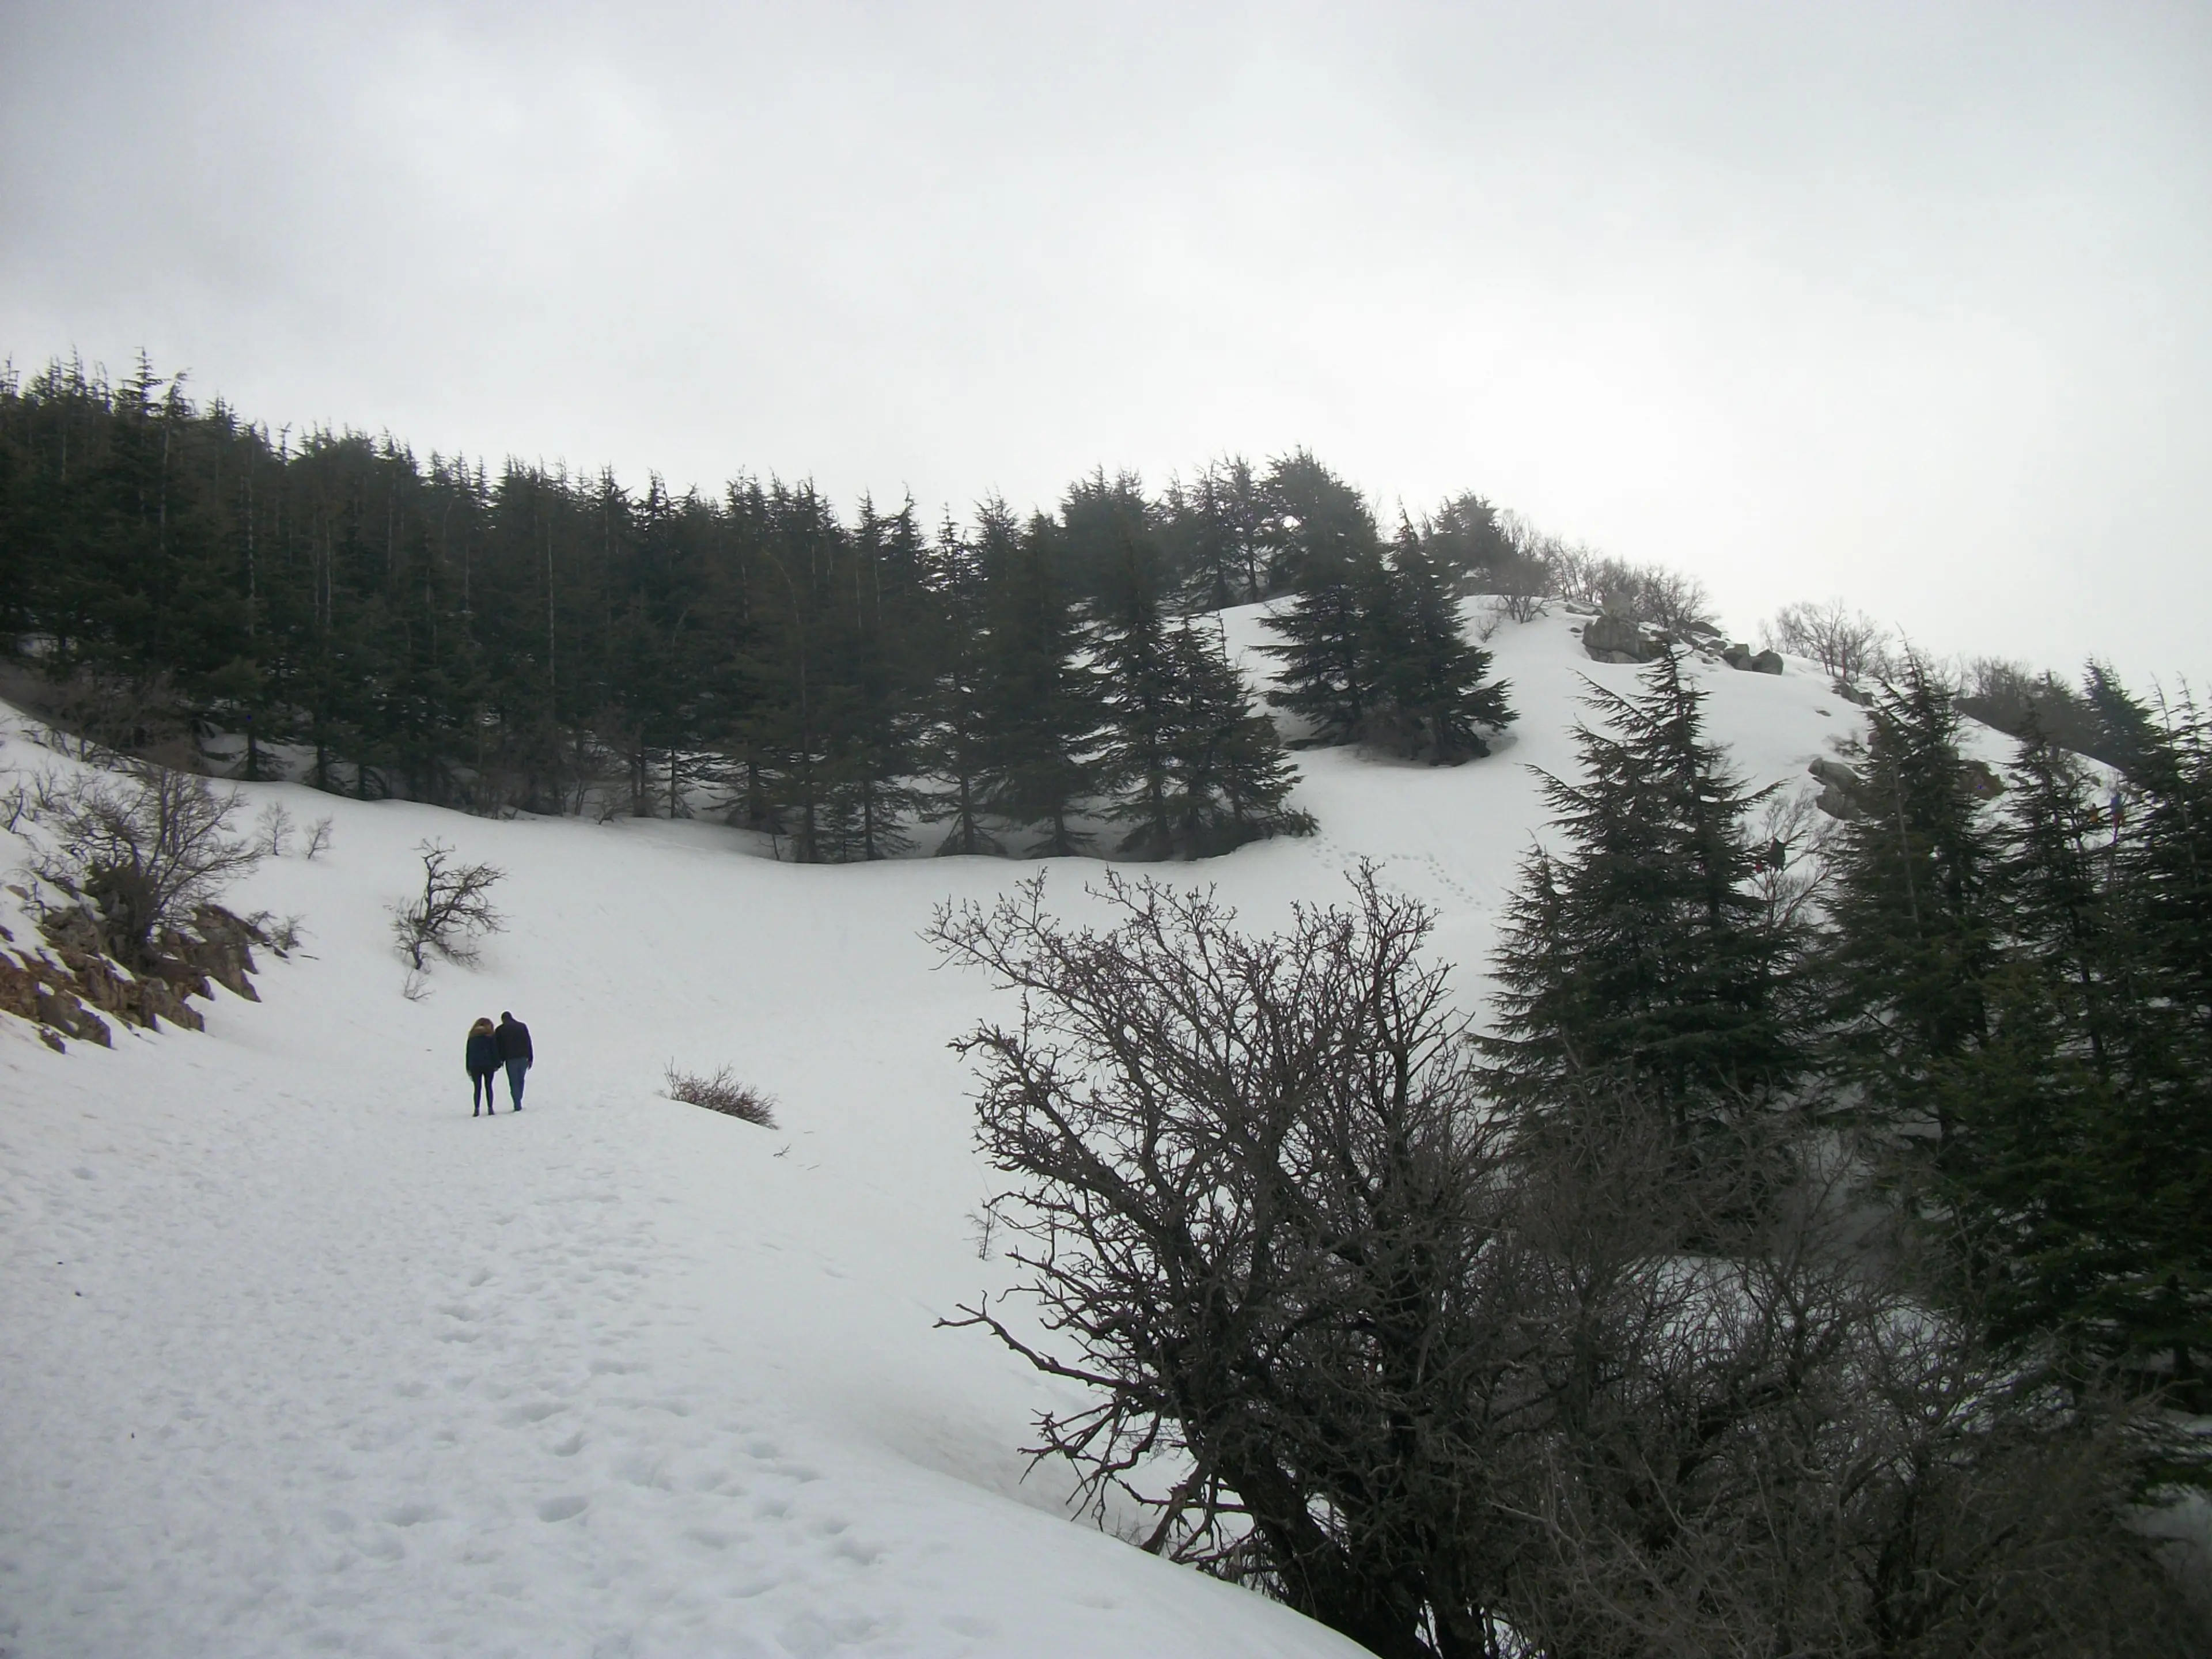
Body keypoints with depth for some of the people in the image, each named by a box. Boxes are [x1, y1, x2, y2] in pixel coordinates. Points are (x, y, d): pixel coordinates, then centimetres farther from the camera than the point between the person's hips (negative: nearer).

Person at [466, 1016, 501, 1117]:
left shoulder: (472, 1036, 11)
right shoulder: (490, 1035, 1)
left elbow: (468, 1052, 10)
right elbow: (495, 1051, -4)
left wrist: (468, 1068, 11)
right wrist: (496, 1064, -1)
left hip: (474, 1066, 2)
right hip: (488, 1065, -2)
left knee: (477, 1088, 3)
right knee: (488, 1086, 5)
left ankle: (476, 1109, -6)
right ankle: (490, 1108, 0)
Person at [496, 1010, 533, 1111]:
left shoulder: (501, 1030, 2)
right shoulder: (522, 1026, 10)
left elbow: (499, 1046, 0)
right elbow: (528, 1043, 8)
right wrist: (530, 1059, 10)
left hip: (510, 1059, -3)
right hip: (523, 1058, 3)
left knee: (514, 1083, 0)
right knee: (520, 1080, 15)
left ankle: (518, 1105, -6)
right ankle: (518, 1102, 14)